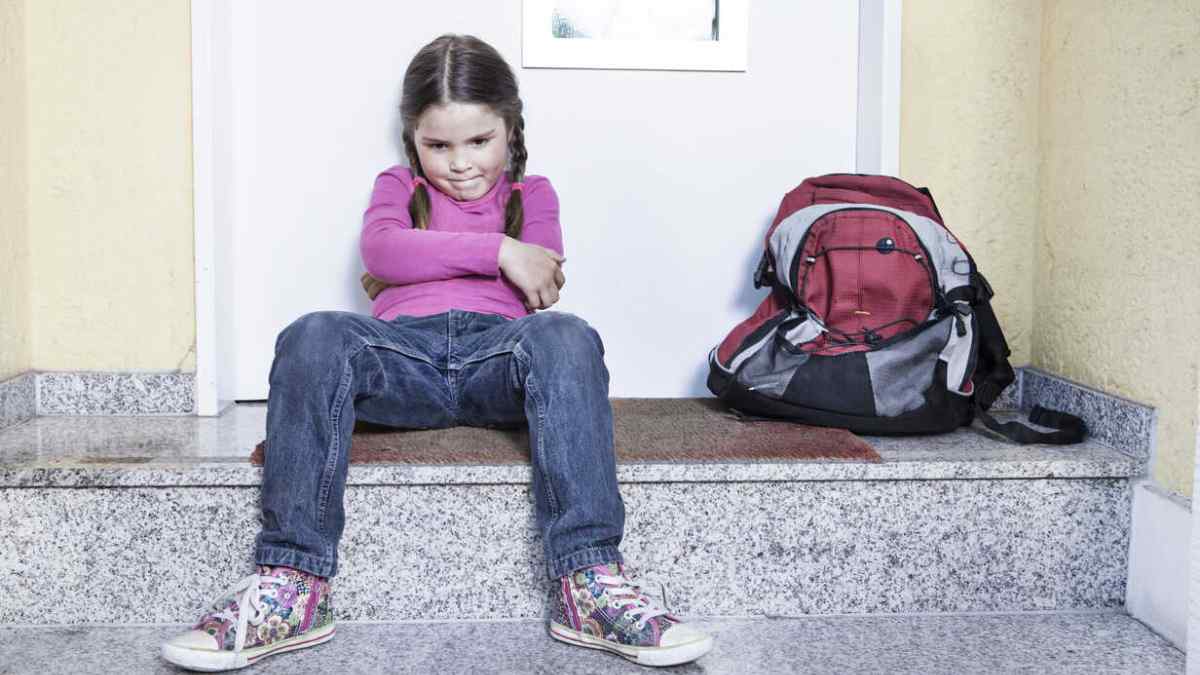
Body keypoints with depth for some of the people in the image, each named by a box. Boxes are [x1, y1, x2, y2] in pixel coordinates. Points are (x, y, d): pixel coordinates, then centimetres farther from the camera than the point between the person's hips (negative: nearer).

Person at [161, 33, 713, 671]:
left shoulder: (532, 194, 27)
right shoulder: (398, 186, 28)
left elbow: (540, 288, 5)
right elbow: (379, 247, 2)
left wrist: (414, 271, 3)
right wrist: (495, 251, -5)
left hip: (497, 348, 0)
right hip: (403, 351, 1)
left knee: (566, 337, -35)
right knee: (314, 337, -31)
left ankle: (590, 582, -42)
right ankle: (292, 583, -34)